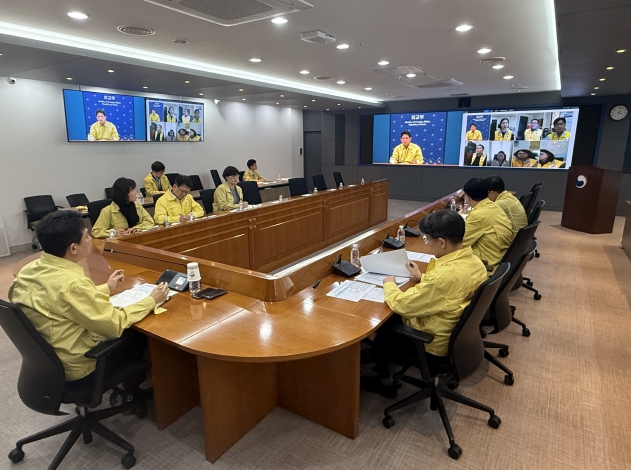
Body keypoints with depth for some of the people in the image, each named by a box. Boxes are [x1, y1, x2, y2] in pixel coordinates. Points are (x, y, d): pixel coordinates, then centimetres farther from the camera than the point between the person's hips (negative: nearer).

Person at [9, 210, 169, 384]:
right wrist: (151, 301, -12)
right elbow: (115, 324, -24)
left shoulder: (28, 270, -6)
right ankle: (134, 389, 37)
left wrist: (106, 288, 16)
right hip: (75, 369, -8)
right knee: (139, 334, 13)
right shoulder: (71, 284, -33)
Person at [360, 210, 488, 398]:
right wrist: (422, 279, 9)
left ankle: (384, 383, 36)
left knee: (379, 333, 15)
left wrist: (389, 284, -7)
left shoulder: (444, 275, -36)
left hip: (434, 346, -8)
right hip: (459, 334, 8)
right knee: (393, 319, 24)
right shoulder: (474, 261, -9)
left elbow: (401, 305, -26)